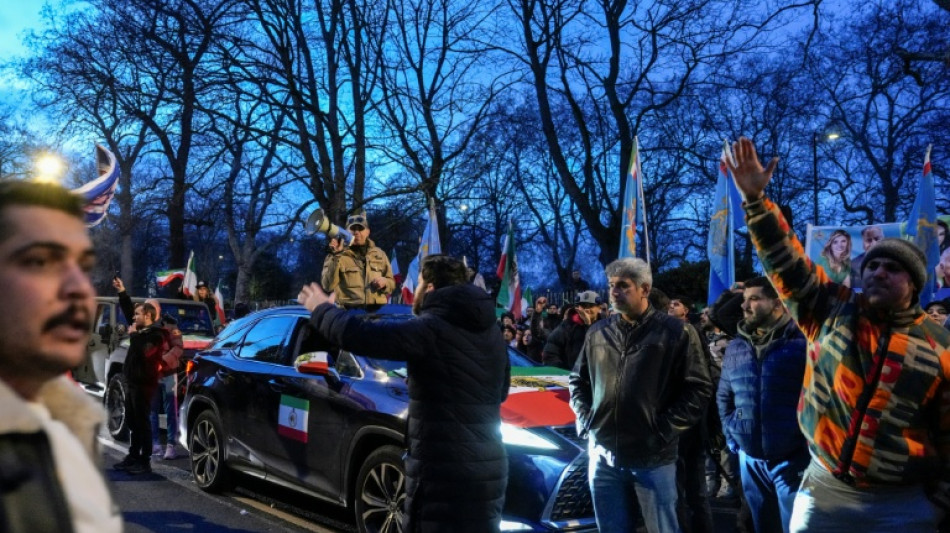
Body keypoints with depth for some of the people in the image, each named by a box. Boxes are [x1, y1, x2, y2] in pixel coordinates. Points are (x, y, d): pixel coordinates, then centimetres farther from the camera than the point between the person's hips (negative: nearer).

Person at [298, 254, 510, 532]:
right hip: (488, 470, 8)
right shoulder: (489, 331, 11)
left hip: (444, 473, -8)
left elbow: (359, 334, -16)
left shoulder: (432, 329, -15)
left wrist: (321, 309, 3)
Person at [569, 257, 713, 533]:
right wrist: (585, 420, 5)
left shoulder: (673, 331, -4)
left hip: (653, 458, -4)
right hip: (603, 455, 4)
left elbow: (699, 387, -5)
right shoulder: (598, 333, 9)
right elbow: (577, 381, 20)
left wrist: (666, 429, -11)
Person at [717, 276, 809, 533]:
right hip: (750, 459, 6)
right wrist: (731, 436, 11)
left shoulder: (802, 343, -10)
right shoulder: (735, 348, 8)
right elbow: (724, 396, 19)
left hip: (791, 460, -5)